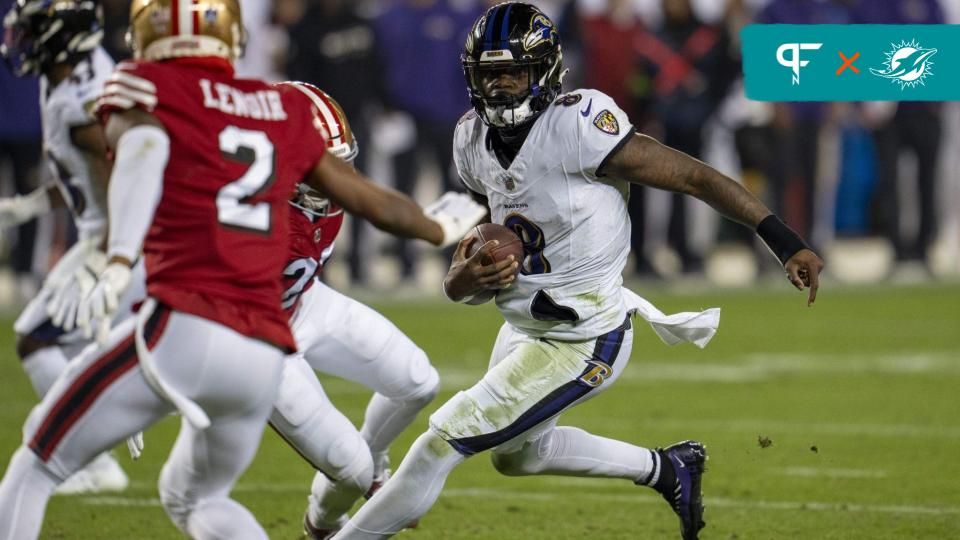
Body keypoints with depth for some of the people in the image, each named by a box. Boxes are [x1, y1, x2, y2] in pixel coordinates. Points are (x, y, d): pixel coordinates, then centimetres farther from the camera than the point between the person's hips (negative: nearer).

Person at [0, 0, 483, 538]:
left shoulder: (145, 90, 6)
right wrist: (441, 229, 49)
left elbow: (143, 151, -16)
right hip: (266, 357, 5)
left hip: (184, 331, -5)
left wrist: (119, 263, -30)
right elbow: (368, 196, 29)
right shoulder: (287, 112, 20)